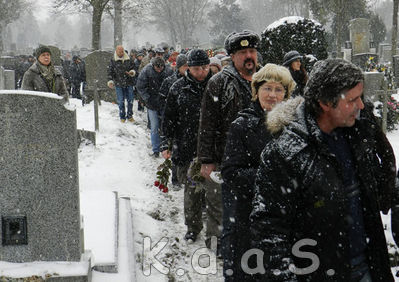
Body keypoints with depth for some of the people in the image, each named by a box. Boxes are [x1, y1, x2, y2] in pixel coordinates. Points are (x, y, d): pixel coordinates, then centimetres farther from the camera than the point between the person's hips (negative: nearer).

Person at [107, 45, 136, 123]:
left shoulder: (128, 59, 6)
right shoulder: (113, 61, 0)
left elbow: (133, 67, 15)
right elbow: (110, 71, 1)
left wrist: (132, 71, -8)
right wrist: (110, 80, -12)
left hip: (129, 83, 2)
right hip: (118, 84, -2)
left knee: (130, 99, 4)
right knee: (121, 101, 1)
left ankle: (129, 115, 18)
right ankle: (122, 117, 13)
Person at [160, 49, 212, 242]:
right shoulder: (179, 88, 4)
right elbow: (169, 118, 8)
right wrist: (166, 144, 3)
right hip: (187, 148, 0)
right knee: (191, 189, 3)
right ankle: (193, 227, 16)